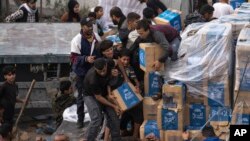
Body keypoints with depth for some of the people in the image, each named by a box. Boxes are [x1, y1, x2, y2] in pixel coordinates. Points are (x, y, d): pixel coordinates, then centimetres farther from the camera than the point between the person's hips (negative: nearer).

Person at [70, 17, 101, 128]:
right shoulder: (77, 40, -16)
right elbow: (73, 58, -18)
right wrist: (86, 59, -33)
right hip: (82, 73, -4)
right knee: (81, 96, 8)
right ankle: (80, 119, 21)